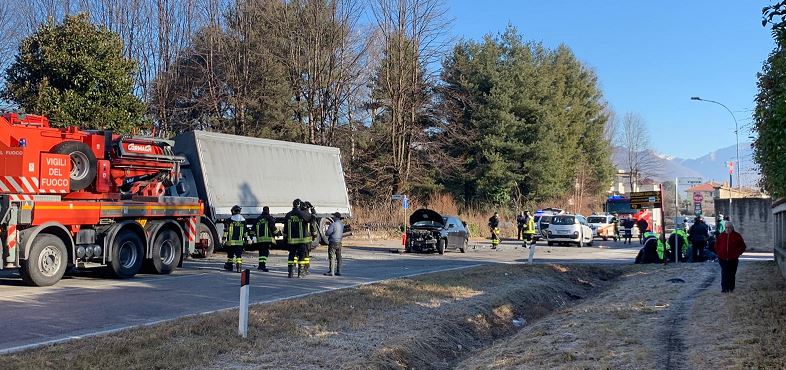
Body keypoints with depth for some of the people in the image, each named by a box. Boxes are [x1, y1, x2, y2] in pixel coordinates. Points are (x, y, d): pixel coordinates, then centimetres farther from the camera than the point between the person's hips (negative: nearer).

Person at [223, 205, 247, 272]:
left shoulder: (229, 220, -3)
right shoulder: (243, 220, 6)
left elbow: (226, 230, -4)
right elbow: (245, 231, 12)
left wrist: (224, 239, -1)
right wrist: (245, 239, 19)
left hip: (231, 241, -1)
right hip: (240, 241, 1)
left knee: (230, 254, 12)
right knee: (239, 254, -1)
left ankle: (229, 266, 24)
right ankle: (239, 266, -15)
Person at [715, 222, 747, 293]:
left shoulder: (737, 236, 0)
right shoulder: (721, 236, 6)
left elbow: (743, 247, 5)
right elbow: (716, 245, 18)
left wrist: (737, 254, -3)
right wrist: (719, 253, 6)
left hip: (733, 259, -1)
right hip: (723, 259, 1)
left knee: (732, 274, 6)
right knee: (724, 274, -4)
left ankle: (731, 289, 16)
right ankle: (724, 288, -2)